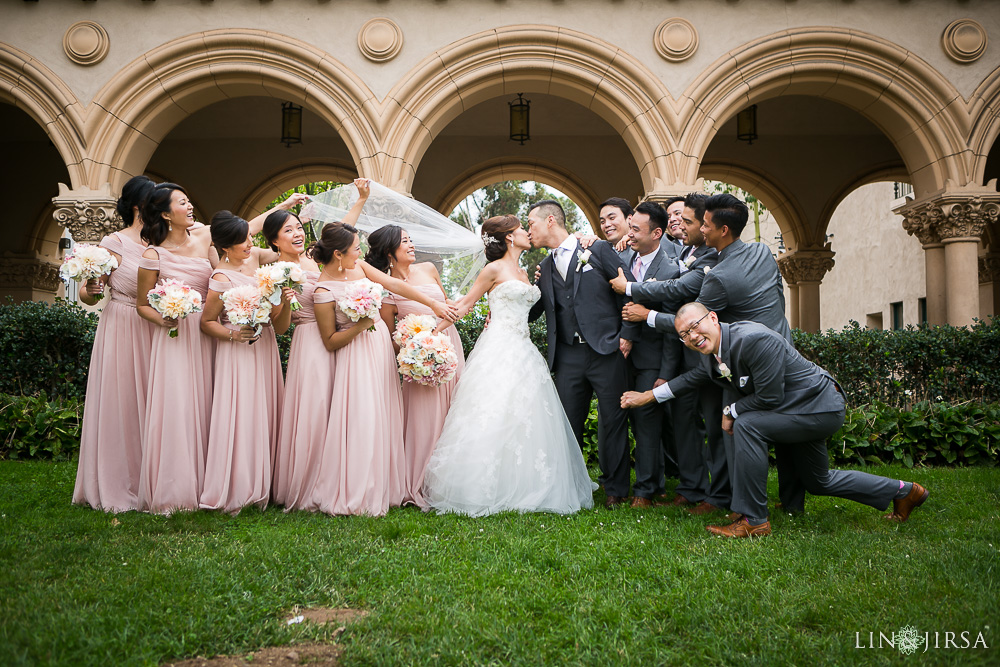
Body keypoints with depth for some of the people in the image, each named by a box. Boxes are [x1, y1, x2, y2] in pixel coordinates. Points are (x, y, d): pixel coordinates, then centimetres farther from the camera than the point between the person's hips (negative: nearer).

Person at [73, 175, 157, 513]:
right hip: (120, 330, -5)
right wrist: (90, 290, -25)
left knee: (146, 404, 8)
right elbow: (86, 294, -4)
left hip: (153, 333, 5)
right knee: (118, 405, 0)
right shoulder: (114, 243, -6)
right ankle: (116, 487, 10)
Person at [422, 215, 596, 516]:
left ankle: (522, 487, 12)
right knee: (492, 417, -10)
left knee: (524, 417, 5)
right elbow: (464, 304, -1)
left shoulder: (523, 273, 19)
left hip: (522, 352, 8)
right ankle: (484, 490, -4)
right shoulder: (494, 269, -2)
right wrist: (436, 330, -8)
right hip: (498, 349, -8)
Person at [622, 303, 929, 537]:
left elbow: (769, 397, -28)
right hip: (802, 411, 10)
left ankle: (752, 519, -19)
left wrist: (732, 411, -14)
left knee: (747, 426, -28)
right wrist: (647, 395, 12)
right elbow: (691, 379, 14)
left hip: (822, 408, -10)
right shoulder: (711, 353, -4)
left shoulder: (754, 339, -32)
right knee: (817, 482, 23)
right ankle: (902, 491, 41)